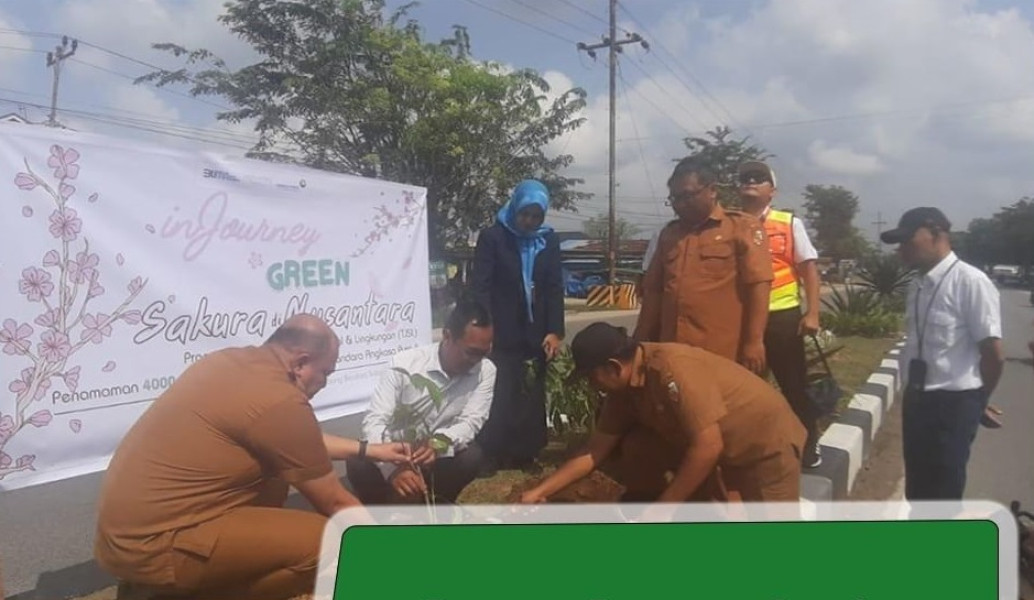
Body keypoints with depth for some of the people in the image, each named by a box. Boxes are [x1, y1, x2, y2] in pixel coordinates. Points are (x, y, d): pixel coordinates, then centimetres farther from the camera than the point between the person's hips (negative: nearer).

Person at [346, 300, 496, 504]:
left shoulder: (485, 371, -14)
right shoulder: (404, 363, -21)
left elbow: (472, 421, -21)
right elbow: (374, 422, -27)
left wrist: (441, 442, -45)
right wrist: (393, 467, -47)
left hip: (438, 456, 2)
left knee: (471, 457, -29)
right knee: (359, 464, -31)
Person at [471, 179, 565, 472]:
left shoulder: (549, 239, 9)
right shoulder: (492, 236, -2)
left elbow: (555, 288, 8)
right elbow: (480, 288, -6)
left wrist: (555, 331, -1)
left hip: (536, 339, 4)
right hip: (501, 339, -3)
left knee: (533, 406, 7)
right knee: (498, 407, -4)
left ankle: (526, 466, 20)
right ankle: (490, 469, 8)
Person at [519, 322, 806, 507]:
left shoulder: (674, 370, -32)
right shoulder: (624, 389, -6)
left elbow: (708, 446, -33)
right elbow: (593, 454, 1)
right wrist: (539, 491, -2)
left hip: (766, 440, -7)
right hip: (721, 450, 8)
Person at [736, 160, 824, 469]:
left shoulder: (790, 223, 1)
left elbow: (809, 268, 0)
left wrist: (812, 313, -8)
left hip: (782, 315, -2)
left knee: (794, 384, 8)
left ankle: (808, 446, 25)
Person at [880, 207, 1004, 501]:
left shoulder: (971, 282, -18)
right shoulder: (918, 285, 6)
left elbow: (993, 354, -14)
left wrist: (974, 401, 0)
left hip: (954, 403, -7)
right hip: (916, 397, 7)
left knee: (943, 486, 7)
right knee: (918, 482, 20)